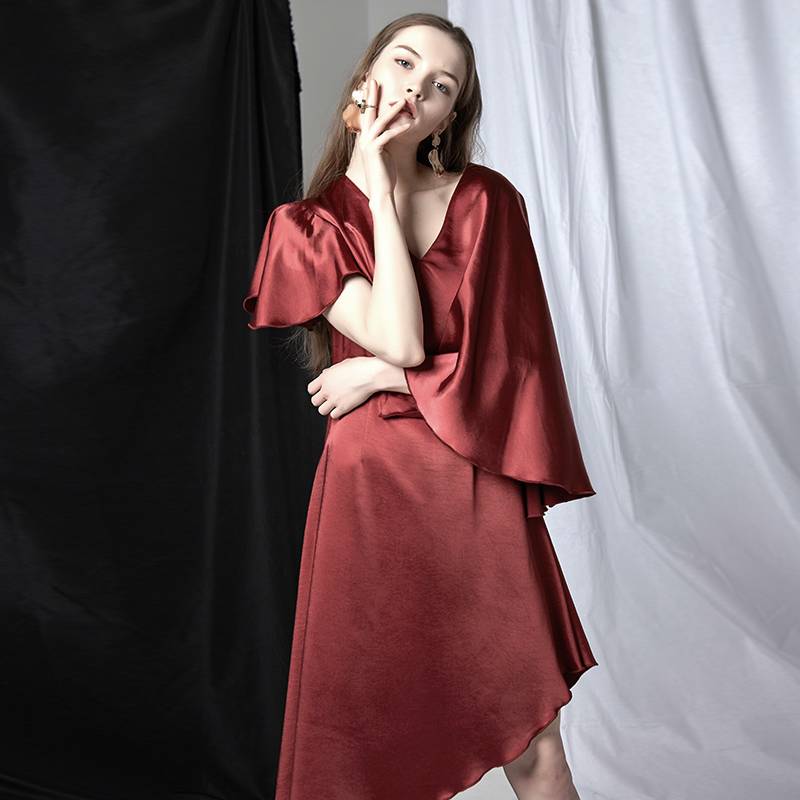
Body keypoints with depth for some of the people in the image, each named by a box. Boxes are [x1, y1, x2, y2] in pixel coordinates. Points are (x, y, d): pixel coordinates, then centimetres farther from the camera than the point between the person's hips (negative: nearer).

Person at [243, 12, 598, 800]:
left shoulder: (486, 199, 6)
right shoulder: (307, 225, 4)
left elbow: (506, 358, -1)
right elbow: (400, 339, -12)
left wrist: (375, 377, -6)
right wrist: (379, 190, -6)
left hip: (481, 494, 1)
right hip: (370, 496, 0)